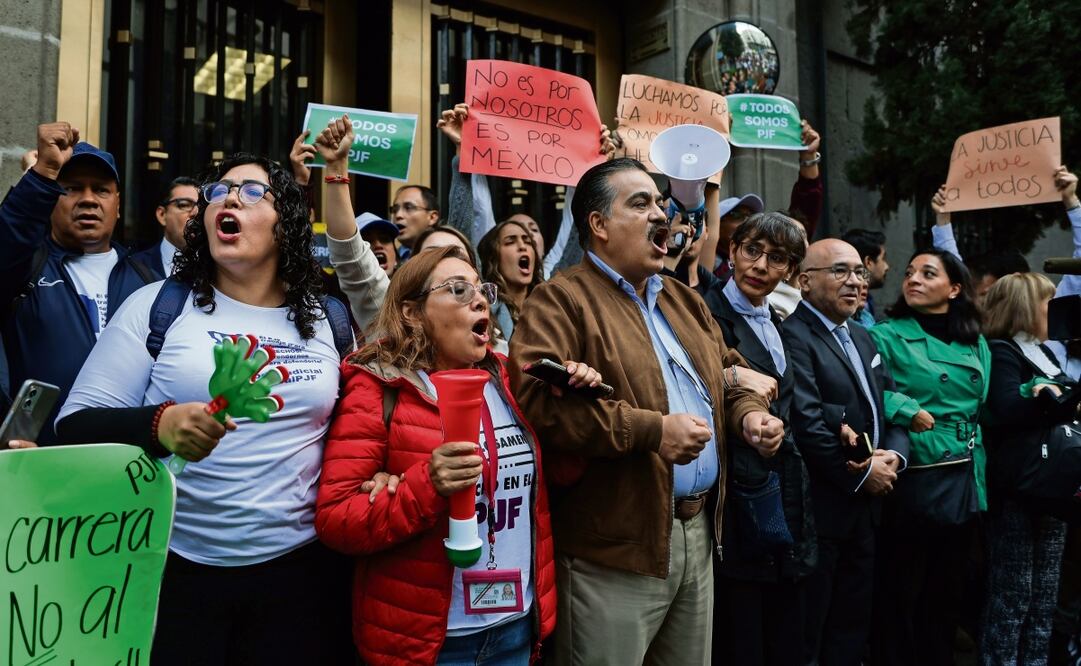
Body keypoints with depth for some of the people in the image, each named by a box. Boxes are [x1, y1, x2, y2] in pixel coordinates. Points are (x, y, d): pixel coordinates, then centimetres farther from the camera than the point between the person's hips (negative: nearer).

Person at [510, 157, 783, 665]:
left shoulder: (684, 301, 16)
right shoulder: (561, 300, -10)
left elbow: (726, 380, 24)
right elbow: (537, 398, -25)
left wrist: (748, 414, 1)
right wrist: (651, 430, -23)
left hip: (698, 532, 8)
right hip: (615, 547, -7)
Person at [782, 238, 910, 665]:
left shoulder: (862, 338, 16)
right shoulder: (793, 336, -15)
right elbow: (806, 423, -24)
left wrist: (894, 456, -6)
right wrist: (862, 475, -13)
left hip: (865, 507, 9)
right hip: (818, 510, -9)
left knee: (852, 628, 19)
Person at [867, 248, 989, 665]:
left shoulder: (976, 344, 12)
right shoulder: (886, 336, -5)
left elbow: (984, 410, 15)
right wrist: (907, 410, -25)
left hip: (964, 484, 5)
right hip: (910, 481, -5)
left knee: (948, 593, 17)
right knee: (898, 595, 5)